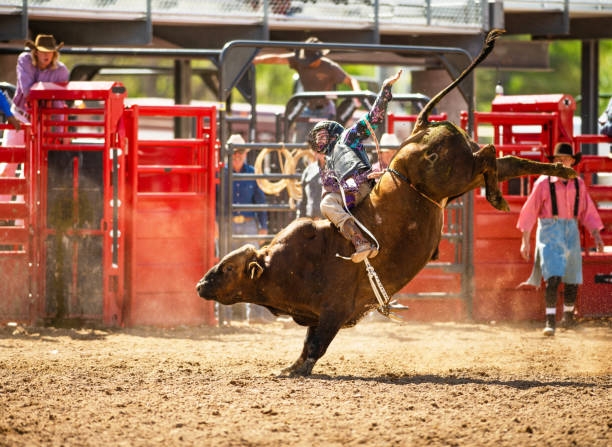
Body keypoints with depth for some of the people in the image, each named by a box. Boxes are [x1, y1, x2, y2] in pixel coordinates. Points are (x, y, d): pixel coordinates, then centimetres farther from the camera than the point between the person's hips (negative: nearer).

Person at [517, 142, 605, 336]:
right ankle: (550, 322, -18)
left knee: (572, 279, 11)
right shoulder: (544, 183, -4)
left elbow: (588, 213, 13)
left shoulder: (578, 184, 7)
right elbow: (529, 212, -2)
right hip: (549, 232, -4)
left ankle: (568, 314, 34)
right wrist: (525, 241, -4)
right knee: (553, 277, -17)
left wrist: (597, 236, 3)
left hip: (571, 232, 4)